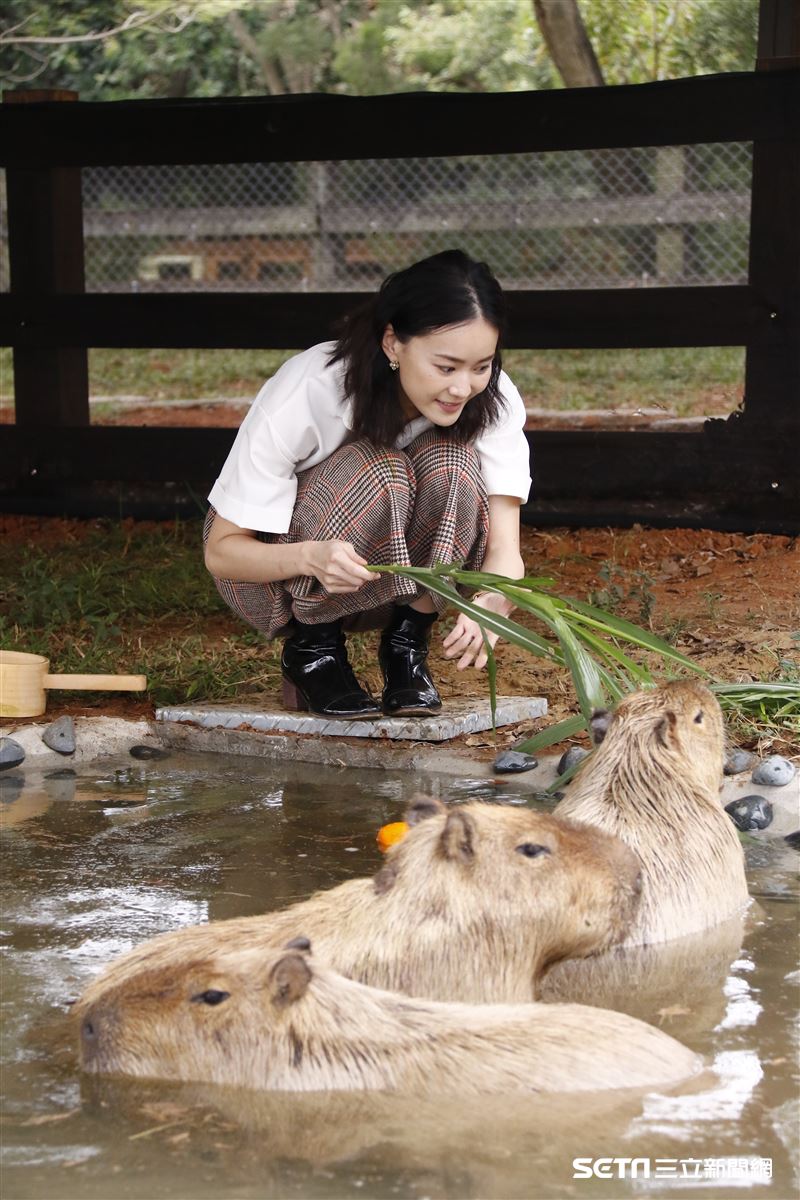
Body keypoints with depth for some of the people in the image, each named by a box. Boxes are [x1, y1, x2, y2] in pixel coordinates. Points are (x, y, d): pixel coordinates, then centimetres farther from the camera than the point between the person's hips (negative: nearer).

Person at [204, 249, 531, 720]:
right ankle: (312, 649, -13)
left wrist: (489, 603, -51)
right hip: (272, 572, -3)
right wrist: (312, 556, -47)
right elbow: (221, 551, -25)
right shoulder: (303, 394, -31)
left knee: (453, 461, -29)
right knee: (378, 471, -34)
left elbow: (505, 547, -26)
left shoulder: (493, 401, -21)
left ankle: (406, 646, -12)